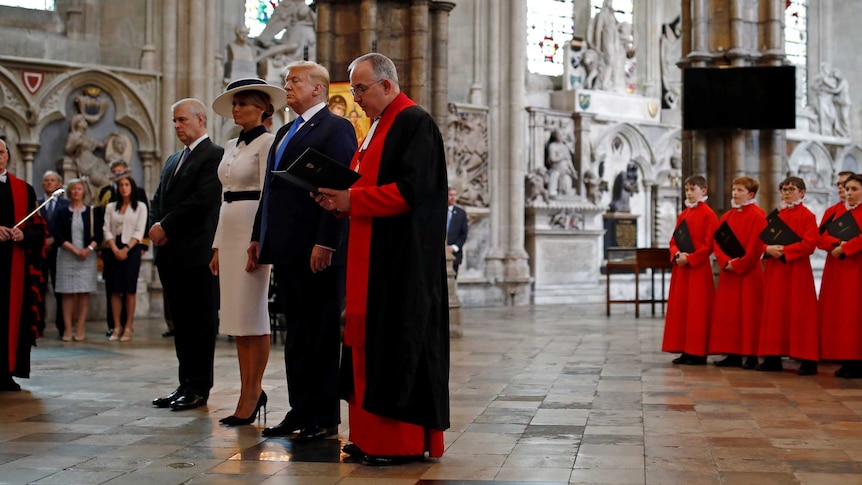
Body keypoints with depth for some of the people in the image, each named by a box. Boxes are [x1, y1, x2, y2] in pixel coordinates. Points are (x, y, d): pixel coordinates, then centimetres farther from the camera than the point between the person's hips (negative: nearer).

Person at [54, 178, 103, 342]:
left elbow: (98, 235, 4)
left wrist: (89, 249, -12)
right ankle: (68, 329, -2)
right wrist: (74, 249, -11)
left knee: (84, 292, -4)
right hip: (67, 256, 0)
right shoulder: (62, 213, 7)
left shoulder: (92, 211, 9)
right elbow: (58, 236, 0)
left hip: (87, 255, 0)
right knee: (68, 293, -3)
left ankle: (81, 329, -1)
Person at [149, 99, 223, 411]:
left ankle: (199, 389, 2)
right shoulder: (173, 160, 22)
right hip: (170, 254, 8)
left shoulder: (214, 155, -6)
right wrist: (156, 227, 0)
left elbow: (202, 199, -17)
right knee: (181, 323, 11)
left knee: (200, 322, -2)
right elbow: (158, 200, 20)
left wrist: (166, 227, -12)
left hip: (196, 253, -8)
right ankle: (185, 385, 16)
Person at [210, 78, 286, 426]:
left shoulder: (267, 143, -7)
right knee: (235, 316, 7)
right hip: (229, 232, 8)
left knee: (251, 315, -5)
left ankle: (252, 393, 0)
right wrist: (217, 246, 16)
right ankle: (250, 392, 13)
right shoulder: (231, 146, 17)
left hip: (254, 231, -8)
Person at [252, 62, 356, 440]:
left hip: (317, 252, -9)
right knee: (295, 333, 12)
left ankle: (324, 417, 5)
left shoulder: (335, 128, -7)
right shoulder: (285, 132, 20)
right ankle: (300, 411, 18)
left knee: (321, 334, -1)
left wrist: (325, 243, -22)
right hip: (287, 251, 9)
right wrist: (259, 237, 15)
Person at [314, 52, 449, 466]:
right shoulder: (379, 126, 19)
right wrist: (339, 199, 3)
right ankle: (374, 434, 15)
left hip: (403, 257, -10)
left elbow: (411, 190, -21)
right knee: (368, 338, 9)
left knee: (399, 342, -6)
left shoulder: (415, 123, -12)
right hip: (372, 255, 10)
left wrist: (352, 201, -17)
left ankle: (403, 441, 1)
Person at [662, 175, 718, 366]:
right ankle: (685, 350, 12)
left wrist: (689, 258, -18)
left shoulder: (708, 214, -7)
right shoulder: (682, 215, 14)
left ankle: (698, 352, 0)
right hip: (681, 268, 7)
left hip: (699, 268, -7)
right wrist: (677, 255, -7)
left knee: (697, 310, -5)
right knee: (680, 308, 7)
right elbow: (674, 240, 14)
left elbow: (709, 244, -12)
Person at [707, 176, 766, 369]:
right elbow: (718, 242, 9)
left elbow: (756, 245, -14)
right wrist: (726, 262, -8)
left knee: (749, 313, -5)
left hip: (748, 273, -7)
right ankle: (733, 354, 11)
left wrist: (738, 264, -15)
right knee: (727, 313, 6)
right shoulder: (727, 216, 13)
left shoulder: (757, 215, -6)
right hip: (728, 272, 7)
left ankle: (751, 355, 0)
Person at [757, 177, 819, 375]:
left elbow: (809, 244, -13)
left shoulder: (807, 216, -4)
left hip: (797, 271, -6)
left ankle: (808, 360, -1)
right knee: (775, 312, 6)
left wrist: (784, 251, -19)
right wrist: (768, 249, -9)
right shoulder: (776, 216, 15)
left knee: (800, 313, -5)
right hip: (775, 271, 6)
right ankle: (773, 358, 10)